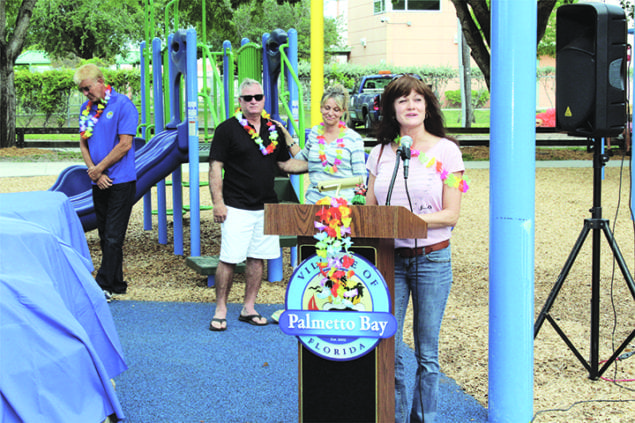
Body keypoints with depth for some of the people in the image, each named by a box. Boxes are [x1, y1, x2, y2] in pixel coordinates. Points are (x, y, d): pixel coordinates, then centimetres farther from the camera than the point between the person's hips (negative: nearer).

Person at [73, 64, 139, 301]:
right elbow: (83, 143, 11)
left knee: (113, 237, -6)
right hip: (99, 183, 7)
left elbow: (124, 144, -14)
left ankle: (104, 285, -5)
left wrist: (99, 169, -10)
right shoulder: (87, 108, 10)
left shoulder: (122, 105, -10)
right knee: (105, 236, 11)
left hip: (121, 181, -7)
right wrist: (93, 171, -5)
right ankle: (117, 284, 19)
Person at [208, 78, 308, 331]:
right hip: (236, 207, -5)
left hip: (266, 206, 5)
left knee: (257, 258, 9)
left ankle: (249, 309, 19)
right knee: (229, 259, -5)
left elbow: (285, 163, 17)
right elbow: (216, 168, -6)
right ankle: (220, 311, 5)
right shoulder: (228, 129, -4)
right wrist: (217, 202, -13)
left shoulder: (274, 130, 12)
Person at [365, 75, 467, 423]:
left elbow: (450, 214, -5)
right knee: (387, 347, -2)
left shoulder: (445, 150, 0)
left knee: (427, 352, 3)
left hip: (432, 257, -2)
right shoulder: (380, 153, 9)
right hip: (389, 258, 2)